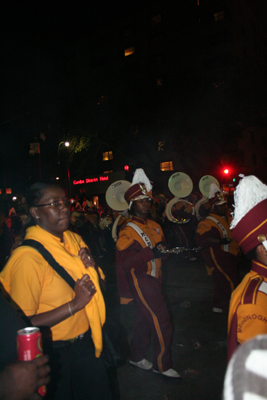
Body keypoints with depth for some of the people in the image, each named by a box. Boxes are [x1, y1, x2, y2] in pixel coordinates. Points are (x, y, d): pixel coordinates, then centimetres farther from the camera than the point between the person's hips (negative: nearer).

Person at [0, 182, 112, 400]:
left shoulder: (75, 240, 0)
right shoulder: (28, 256, -23)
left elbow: (99, 286, 11)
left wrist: (93, 267, -10)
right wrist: (75, 304, -27)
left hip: (87, 343, 7)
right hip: (56, 355, -7)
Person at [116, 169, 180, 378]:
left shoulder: (154, 226, 8)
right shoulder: (128, 231, -15)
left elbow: (161, 244, 21)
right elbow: (124, 261, -24)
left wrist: (162, 247, -4)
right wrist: (150, 252, -29)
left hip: (154, 278, 8)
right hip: (141, 280, -8)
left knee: (145, 318, 18)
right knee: (161, 320, -5)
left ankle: (137, 357, 35)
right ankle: (162, 364, 13)